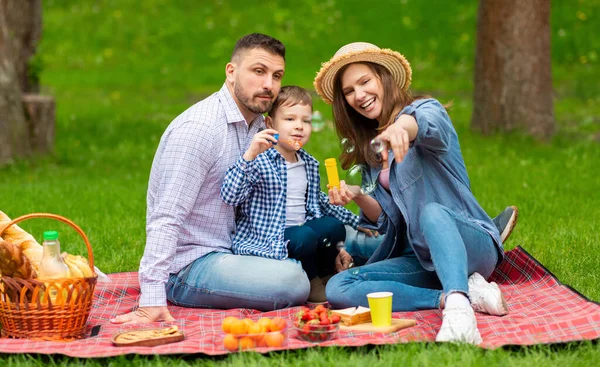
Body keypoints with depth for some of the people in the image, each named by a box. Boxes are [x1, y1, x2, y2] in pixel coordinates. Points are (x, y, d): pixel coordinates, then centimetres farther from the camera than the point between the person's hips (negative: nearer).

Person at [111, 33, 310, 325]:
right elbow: (166, 219, -26)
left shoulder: (258, 125, 8)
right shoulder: (199, 128, -20)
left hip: (231, 251, 9)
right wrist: (152, 299, -32)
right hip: (188, 265, -9)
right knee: (291, 282, -27)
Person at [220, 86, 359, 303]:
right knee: (304, 236, -31)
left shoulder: (310, 164, 13)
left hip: (302, 230, 7)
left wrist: (356, 222, 26)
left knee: (334, 226, -17)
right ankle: (311, 286, -3)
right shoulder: (259, 161, -11)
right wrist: (249, 155, -35)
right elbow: (229, 196, -24)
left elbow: (318, 202, 28)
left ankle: (315, 277, 4)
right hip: (263, 240, -7)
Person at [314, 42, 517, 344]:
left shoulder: (428, 109, -2)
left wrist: (401, 127, -54)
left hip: (471, 244, -6)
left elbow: (426, 122, -30)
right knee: (337, 288, -19)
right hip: (418, 259, 6)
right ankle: (460, 295, -26)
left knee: (432, 212, -40)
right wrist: (358, 196, -10)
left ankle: (458, 309, -64)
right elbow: (387, 220, 12)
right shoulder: (368, 148, 17)